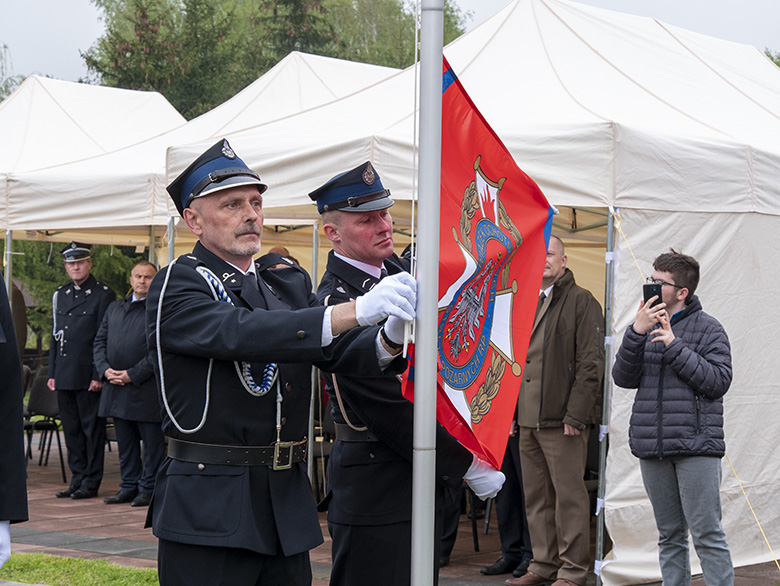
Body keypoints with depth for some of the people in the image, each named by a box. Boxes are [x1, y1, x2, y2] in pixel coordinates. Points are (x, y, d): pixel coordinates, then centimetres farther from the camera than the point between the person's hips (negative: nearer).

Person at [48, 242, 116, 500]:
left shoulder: (103, 295, -4)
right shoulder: (60, 295, 15)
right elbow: (55, 336, 18)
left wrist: (99, 375, -13)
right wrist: (52, 373, 12)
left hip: (89, 376, -6)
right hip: (65, 376, 6)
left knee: (92, 428, -1)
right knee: (71, 429, 10)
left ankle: (91, 482, 4)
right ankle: (77, 479, 17)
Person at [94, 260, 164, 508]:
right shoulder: (114, 308, 16)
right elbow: (100, 341, 15)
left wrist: (132, 374, -15)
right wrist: (105, 369, -3)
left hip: (147, 389, -6)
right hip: (116, 389, 6)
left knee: (152, 442, 0)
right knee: (125, 441, 11)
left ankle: (149, 488, 7)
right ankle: (129, 486, 19)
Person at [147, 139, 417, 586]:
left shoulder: (289, 282, 14)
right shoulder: (178, 286, -7)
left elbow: (343, 351, 4)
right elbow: (243, 334, -25)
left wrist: (390, 337, -20)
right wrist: (357, 310, -32)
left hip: (288, 510, 6)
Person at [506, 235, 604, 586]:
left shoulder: (581, 302, -3)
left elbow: (591, 363, -10)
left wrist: (575, 414, -16)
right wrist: (511, 412, 15)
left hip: (562, 421, -7)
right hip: (527, 422, 7)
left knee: (569, 495, -3)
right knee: (536, 496, 11)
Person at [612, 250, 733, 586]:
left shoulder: (708, 329, 1)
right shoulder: (646, 327, 15)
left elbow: (718, 381, -10)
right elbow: (623, 378, 5)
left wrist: (674, 346, -14)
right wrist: (636, 333, -9)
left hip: (696, 446, -5)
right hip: (652, 449, 5)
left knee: (707, 533, -8)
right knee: (669, 535, 11)